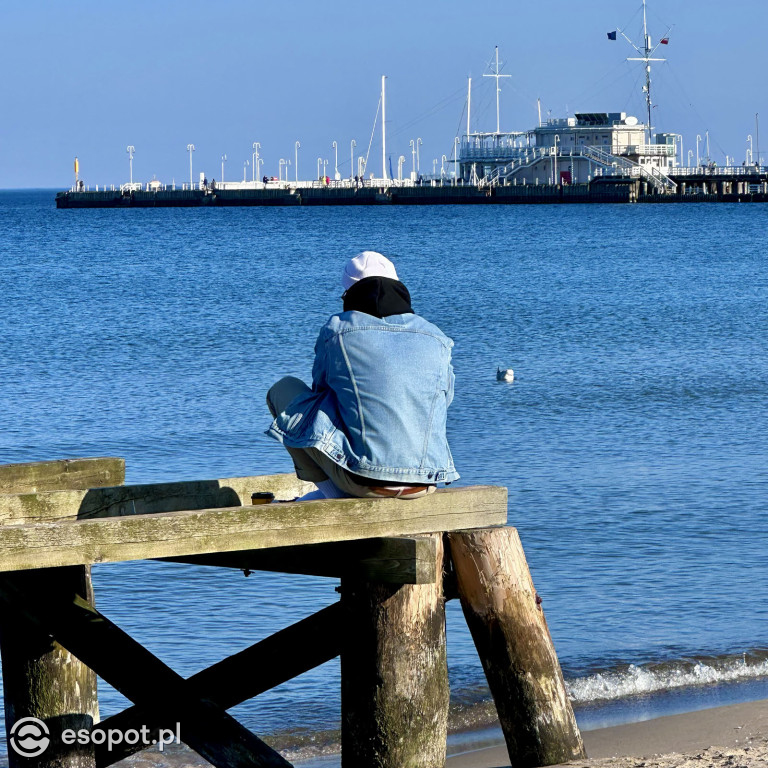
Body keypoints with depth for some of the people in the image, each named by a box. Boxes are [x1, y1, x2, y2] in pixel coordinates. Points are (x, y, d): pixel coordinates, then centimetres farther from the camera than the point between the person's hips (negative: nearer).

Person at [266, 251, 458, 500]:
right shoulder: (436, 339, 7)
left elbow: (321, 387, 13)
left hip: (364, 482, -4)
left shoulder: (337, 331, -1)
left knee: (284, 390, 15)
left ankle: (337, 497, 13)